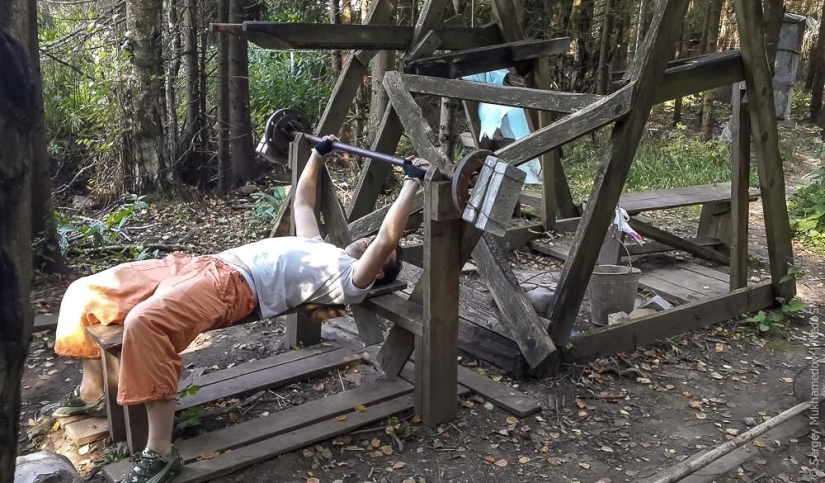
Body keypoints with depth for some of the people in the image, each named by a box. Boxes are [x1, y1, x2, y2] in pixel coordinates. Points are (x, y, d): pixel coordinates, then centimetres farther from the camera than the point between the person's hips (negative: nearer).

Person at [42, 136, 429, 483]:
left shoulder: (352, 280, 5)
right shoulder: (320, 247, 31)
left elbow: (387, 239, -10)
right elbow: (302, 202, 44)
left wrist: (412, 184, -9)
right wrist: (317, 155, 46)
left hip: (234, 286, -9)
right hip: (203, 265, 9)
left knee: (144, 322, -38)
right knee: (85, 292, 8)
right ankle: (92, 392, 25)